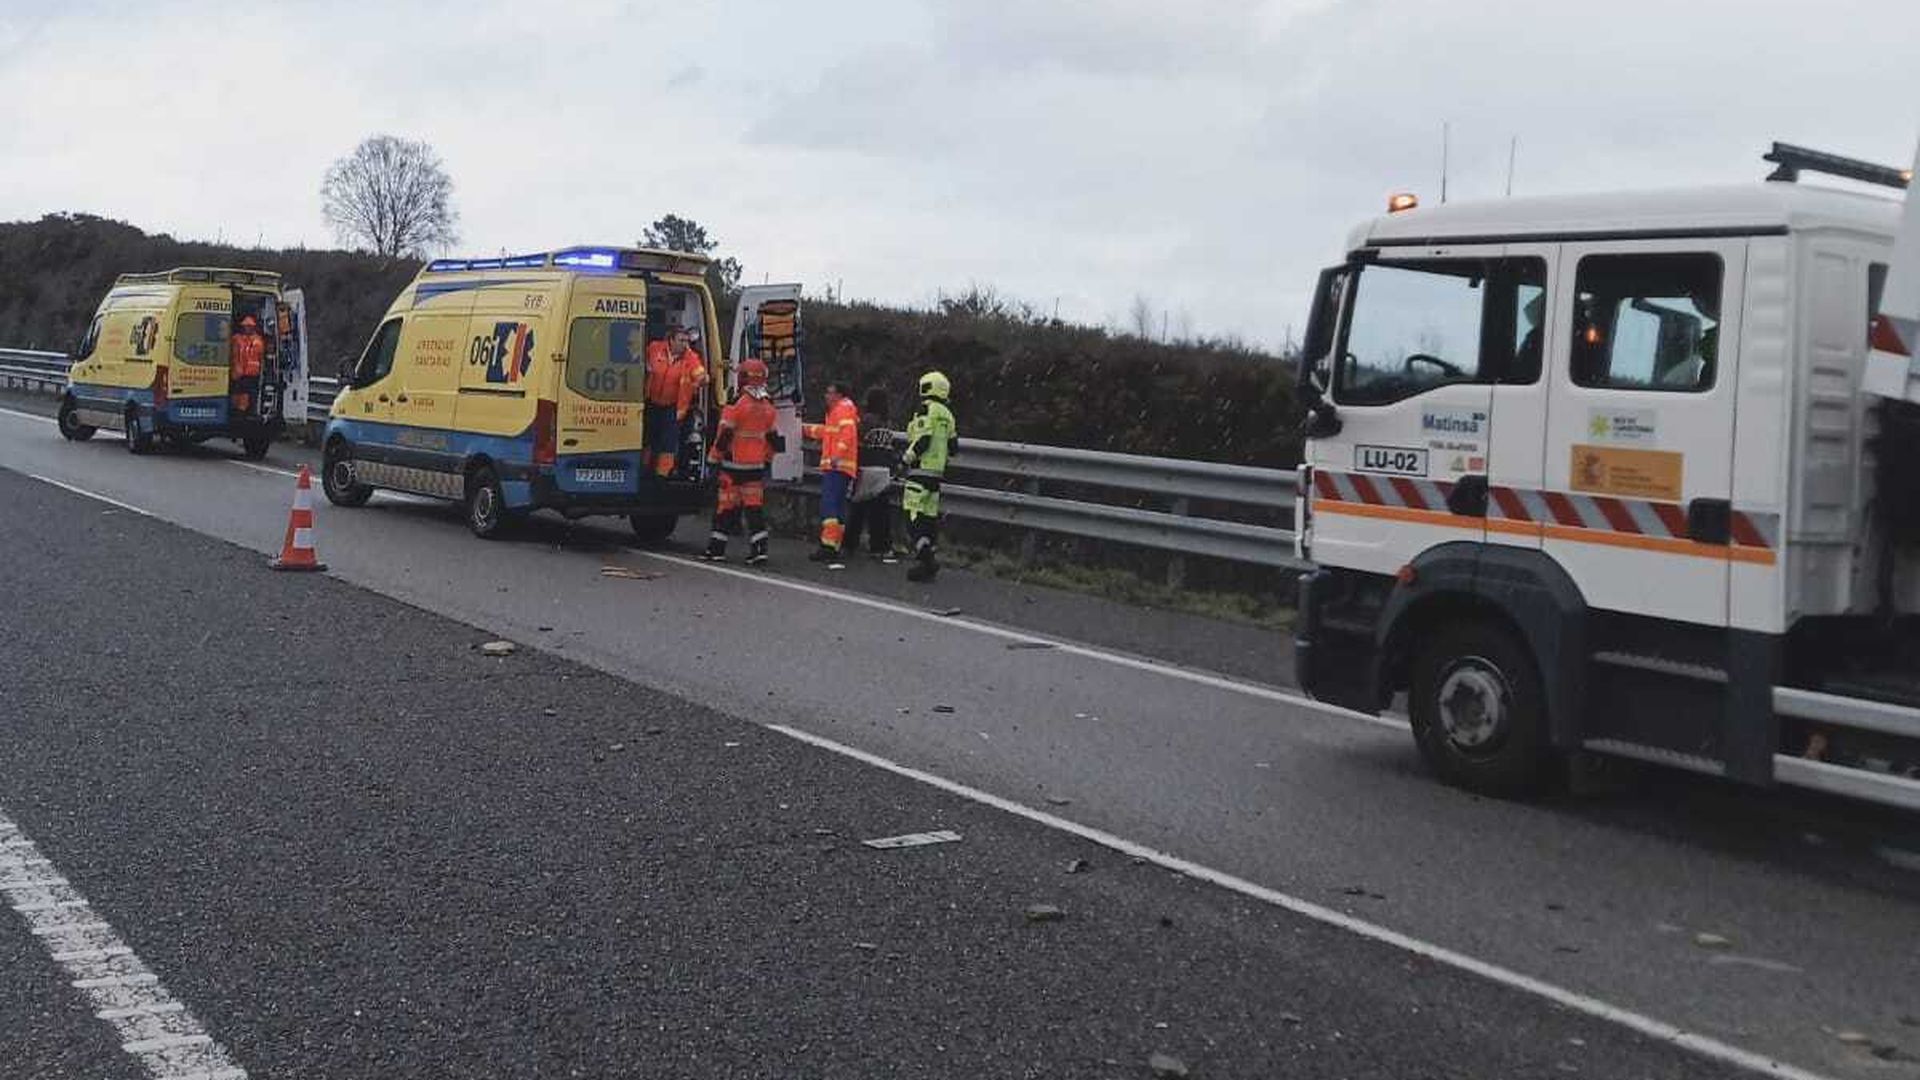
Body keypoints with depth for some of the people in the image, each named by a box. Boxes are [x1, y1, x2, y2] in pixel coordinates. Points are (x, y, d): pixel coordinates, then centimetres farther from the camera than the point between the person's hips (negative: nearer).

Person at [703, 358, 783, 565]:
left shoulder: (736, 404, -13)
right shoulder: (768, 408, 6)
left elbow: (724, 435, -12)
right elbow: (773, 438, 13)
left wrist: (714, 457, -2)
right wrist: (767, 458, 25)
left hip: (735, 464, -5)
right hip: (757, 466, 5)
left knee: (726, 507, 2)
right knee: (755, 507, 6)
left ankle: (716, 548, 7)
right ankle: (759, 548, -1)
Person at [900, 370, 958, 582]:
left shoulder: (926, 410, -8)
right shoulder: (948, 415, 15)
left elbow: (922, 441, -17)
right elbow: (953, 448, 16)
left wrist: (906, 457, -5)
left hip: (921, 470, -8)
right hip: (938, 472, 8)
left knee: (914, 516, -10)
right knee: (930, 516, 10)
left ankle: (926, 558, -20)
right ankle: (927, 560, 11)